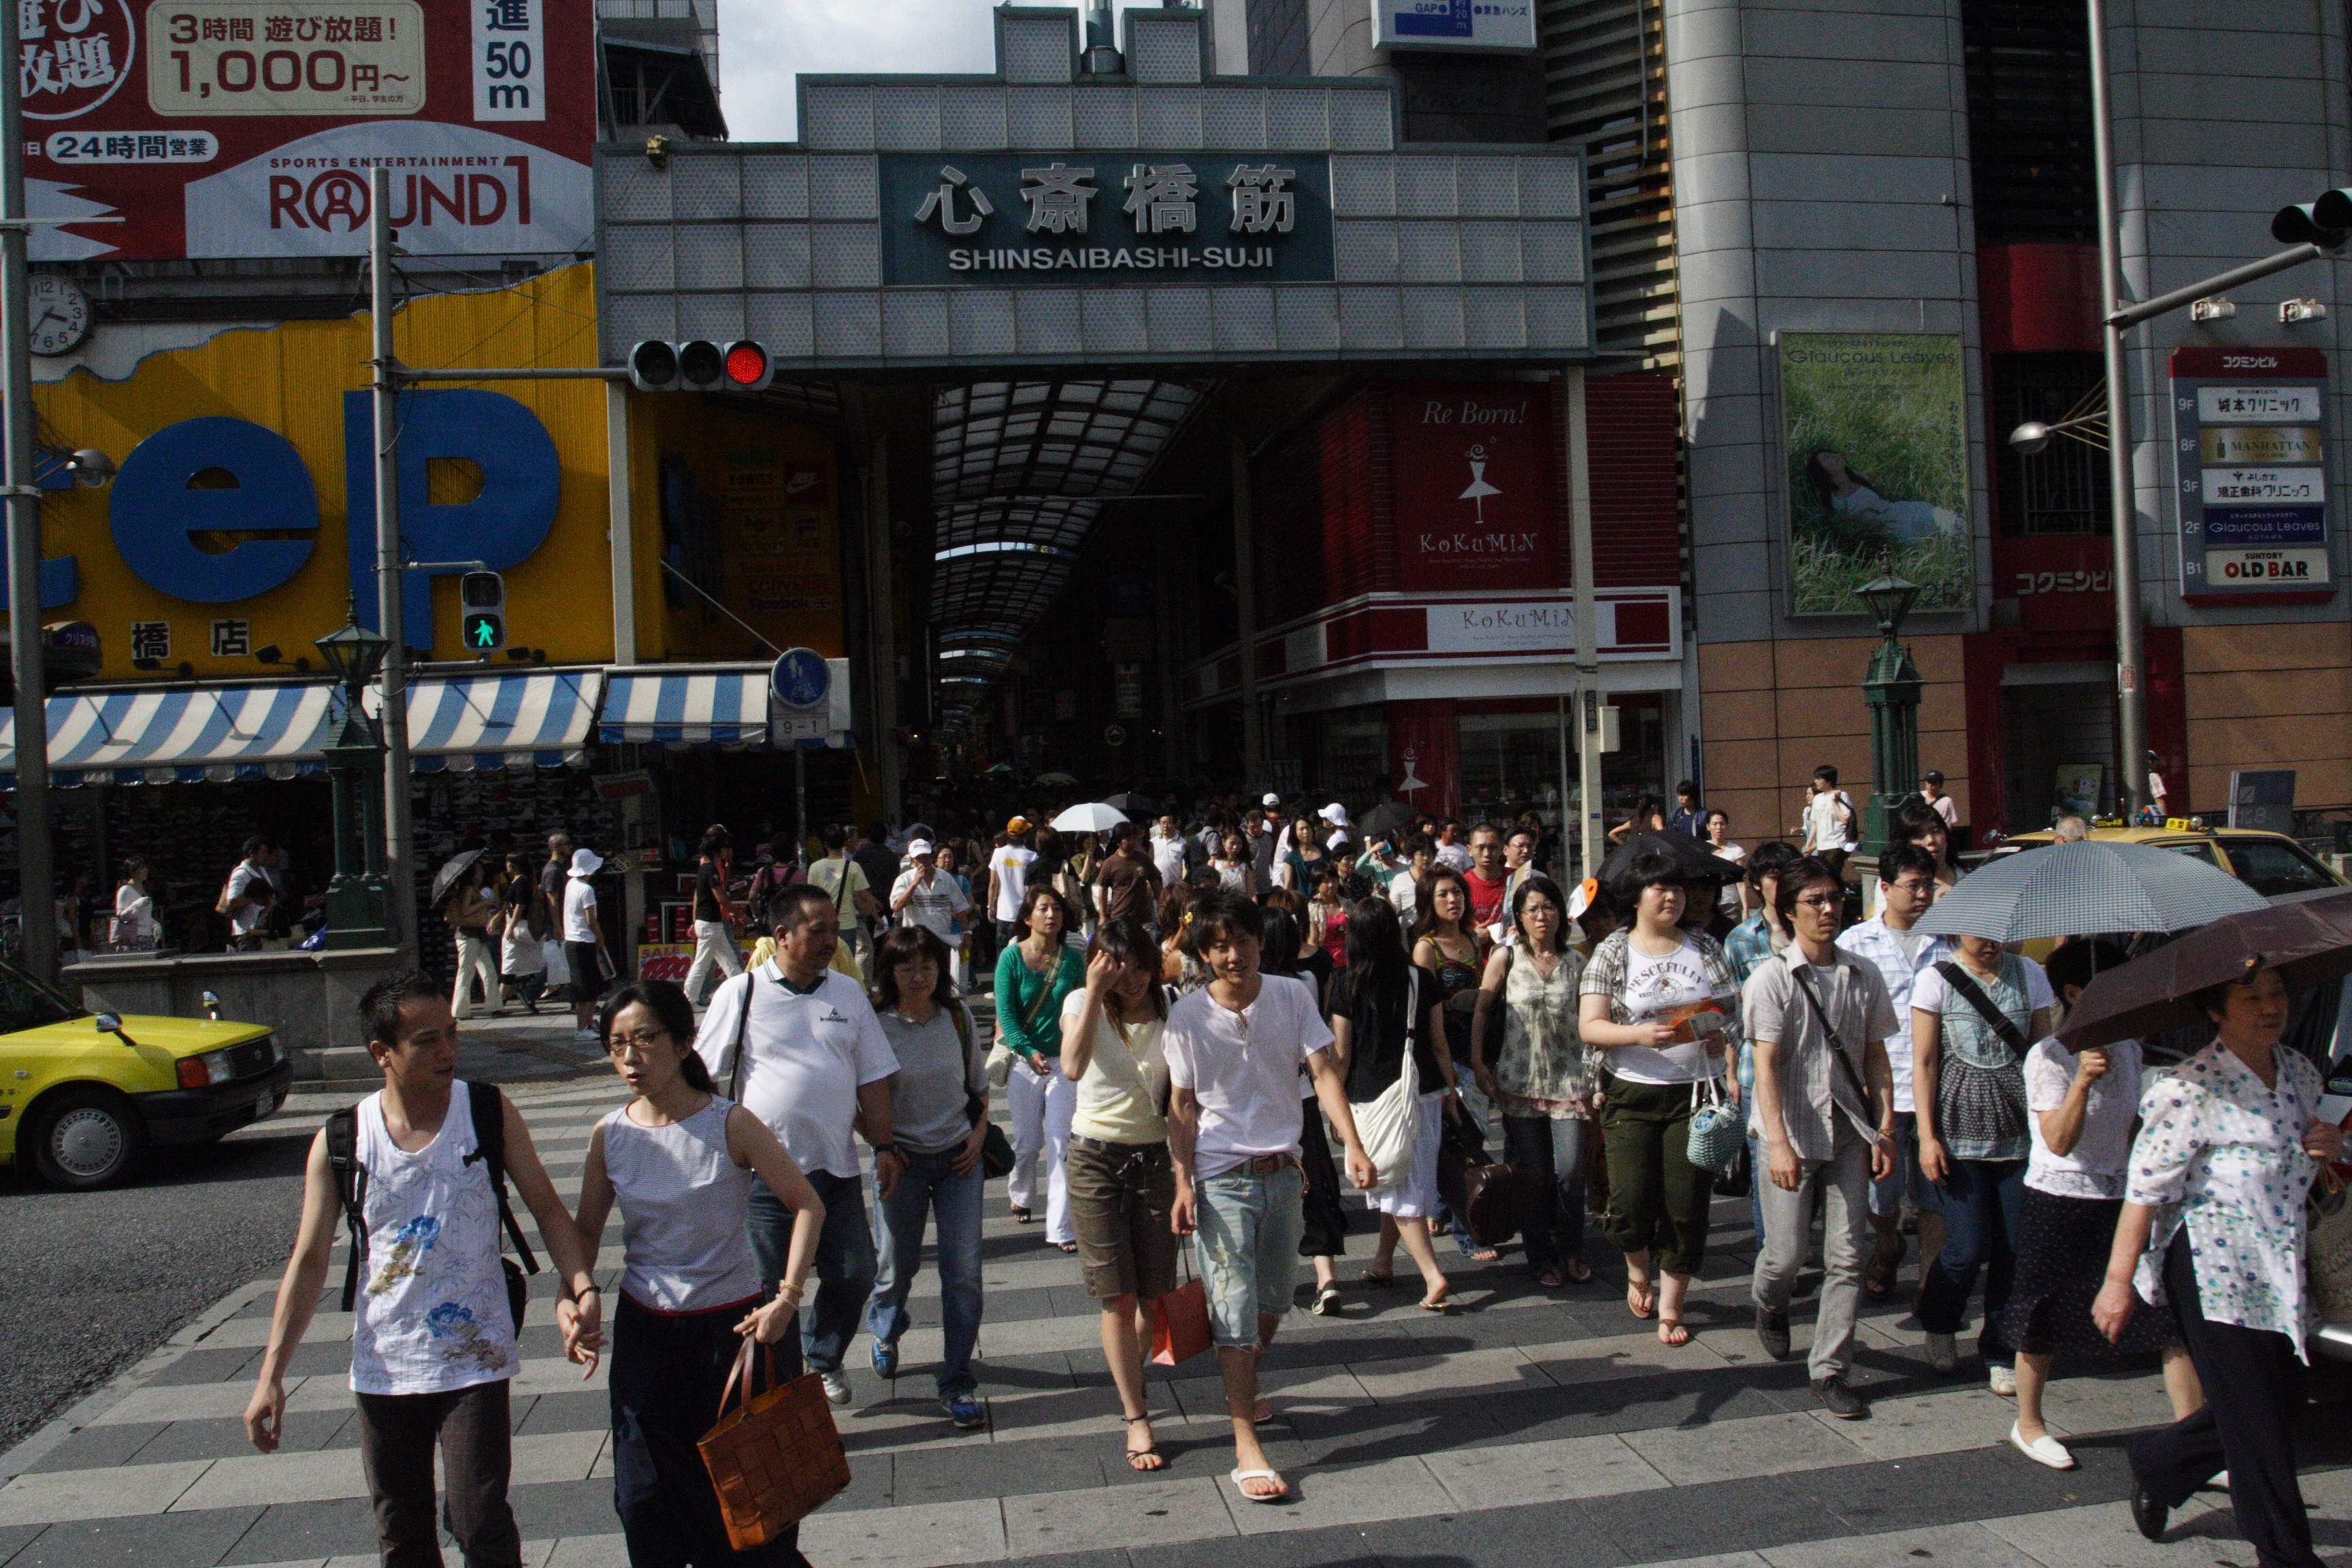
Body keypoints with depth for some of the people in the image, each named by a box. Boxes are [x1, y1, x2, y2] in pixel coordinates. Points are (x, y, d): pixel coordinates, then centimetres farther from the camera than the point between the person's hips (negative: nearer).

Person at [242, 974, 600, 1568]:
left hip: (473, 1362, -2)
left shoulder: (489, 1114, -5)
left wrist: (581, 1287, -17)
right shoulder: (340, 1144, -4)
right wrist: (271, 1375, -3)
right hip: (383, 1369, 2)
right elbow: (309, 1262, 1)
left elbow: (547, 1209, -1)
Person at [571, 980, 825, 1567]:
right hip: (644, 1332, 3)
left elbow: (808, 1205, -9)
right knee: (647, 1501, 9)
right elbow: (586, 1232, 8)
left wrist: (786, 1299, -18)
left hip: (733, 1326, -3)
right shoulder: (610, 1135, -2)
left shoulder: (730, 1125, -12)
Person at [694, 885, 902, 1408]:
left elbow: (873, 1077, 11)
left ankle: (821, 1357, 35)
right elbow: (704, 1077, -1)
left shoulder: (848, 993, 9)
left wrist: (883, 1146, 3)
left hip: (836, 1167, 4)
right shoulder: (741, 992, -3)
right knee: (767, 1286, 4)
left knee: (855, 1274, 8)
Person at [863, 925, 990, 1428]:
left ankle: (957, 1382, 6)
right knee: (897, 1264, 13)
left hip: (959, 1156, 2)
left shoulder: (957, 1016, -1)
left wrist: (979, 1135, 0)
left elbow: (980, 1083, 12)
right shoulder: (875, 1024, -10)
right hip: (902, 1159, -1)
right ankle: (885, 1332, 47)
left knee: (964, 1270, -5)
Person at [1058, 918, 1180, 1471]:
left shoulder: (1168, 1009, 1)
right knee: (1118, 1296, -4)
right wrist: (1095, 993, -26)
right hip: (1096, 1156, -2)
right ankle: (1137, 1421, 5)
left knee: (1153, 1294, 5)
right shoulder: (1082, 1004, -4)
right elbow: (1072, 1067, -25)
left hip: (1153, 1155, 2)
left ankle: (1128, 1377, 33)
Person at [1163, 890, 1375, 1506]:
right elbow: (1182, 1106, -3)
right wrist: (1184, 1185, -10)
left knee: (1274, 1303, 18)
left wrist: (1353, 1147, -19)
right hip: (1223, 1180, -3)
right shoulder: (1187, 1016, -8)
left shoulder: (1292, 996, -3)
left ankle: (1240, 1387, 44)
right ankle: (1247, 1450, -1)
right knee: (1236, 1310, -6)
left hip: (1284, 1172, 4)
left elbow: (1323, 1073, -7)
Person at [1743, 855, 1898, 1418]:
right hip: (1792, 1130, -3)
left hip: (1848, 1133, 3)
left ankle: (1830, 1372, 10)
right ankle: (1770, 1307, 37)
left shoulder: (1863, 976, 6)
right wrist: (1779, 1143, -20)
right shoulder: (1771, 978, -7)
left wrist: (1885, 1128, 3)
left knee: (1847, 1256, 1)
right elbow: (1765, 1065, -13)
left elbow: (1875, 1057, 10)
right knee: (1788, 1251, 2)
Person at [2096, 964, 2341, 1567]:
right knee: (2258, 1417, 1)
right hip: (2213, 1269, -8)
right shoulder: (2194, 1089, -16)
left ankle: (2155, 1463, 35)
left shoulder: (2300, 1074, 7)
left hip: (2279, 1268, 8)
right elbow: (2147, 1187, -15)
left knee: (2282, 1399, 14)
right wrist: (2119, 1280, -16)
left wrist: (2332, 1145, -1)